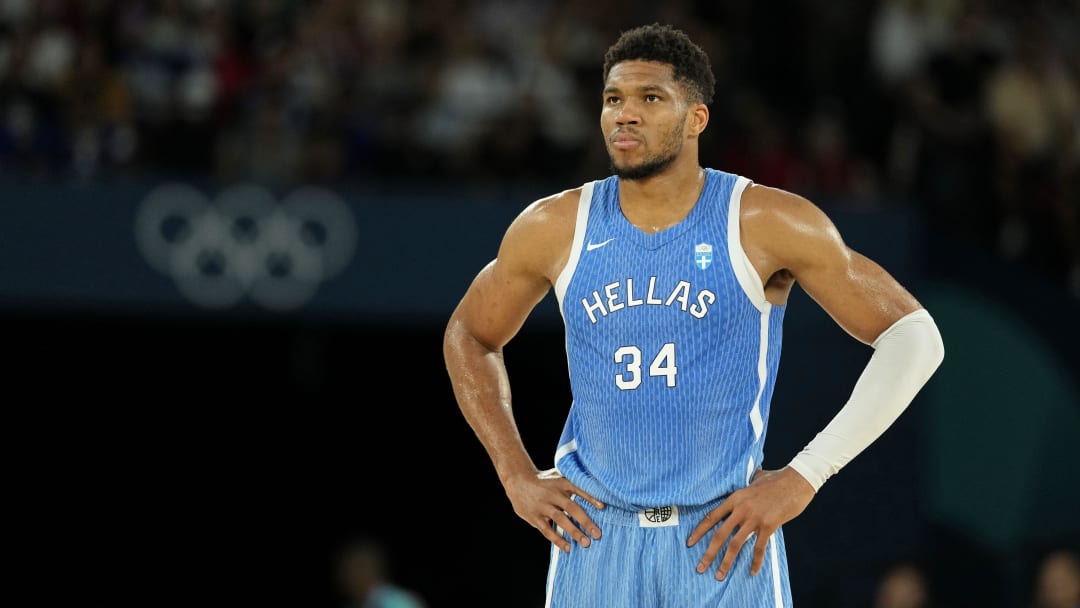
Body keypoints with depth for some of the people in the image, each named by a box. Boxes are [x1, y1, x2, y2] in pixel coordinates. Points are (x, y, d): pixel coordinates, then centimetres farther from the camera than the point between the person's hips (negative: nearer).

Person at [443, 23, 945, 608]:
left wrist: (803, 478, -10)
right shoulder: (553, 229, 1)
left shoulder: (767, 224, -7)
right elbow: (468, 337, 19)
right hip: (596, 534, 2)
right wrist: (517, 476, 7)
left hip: (725, 537, -2)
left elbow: (914, 338, -5)